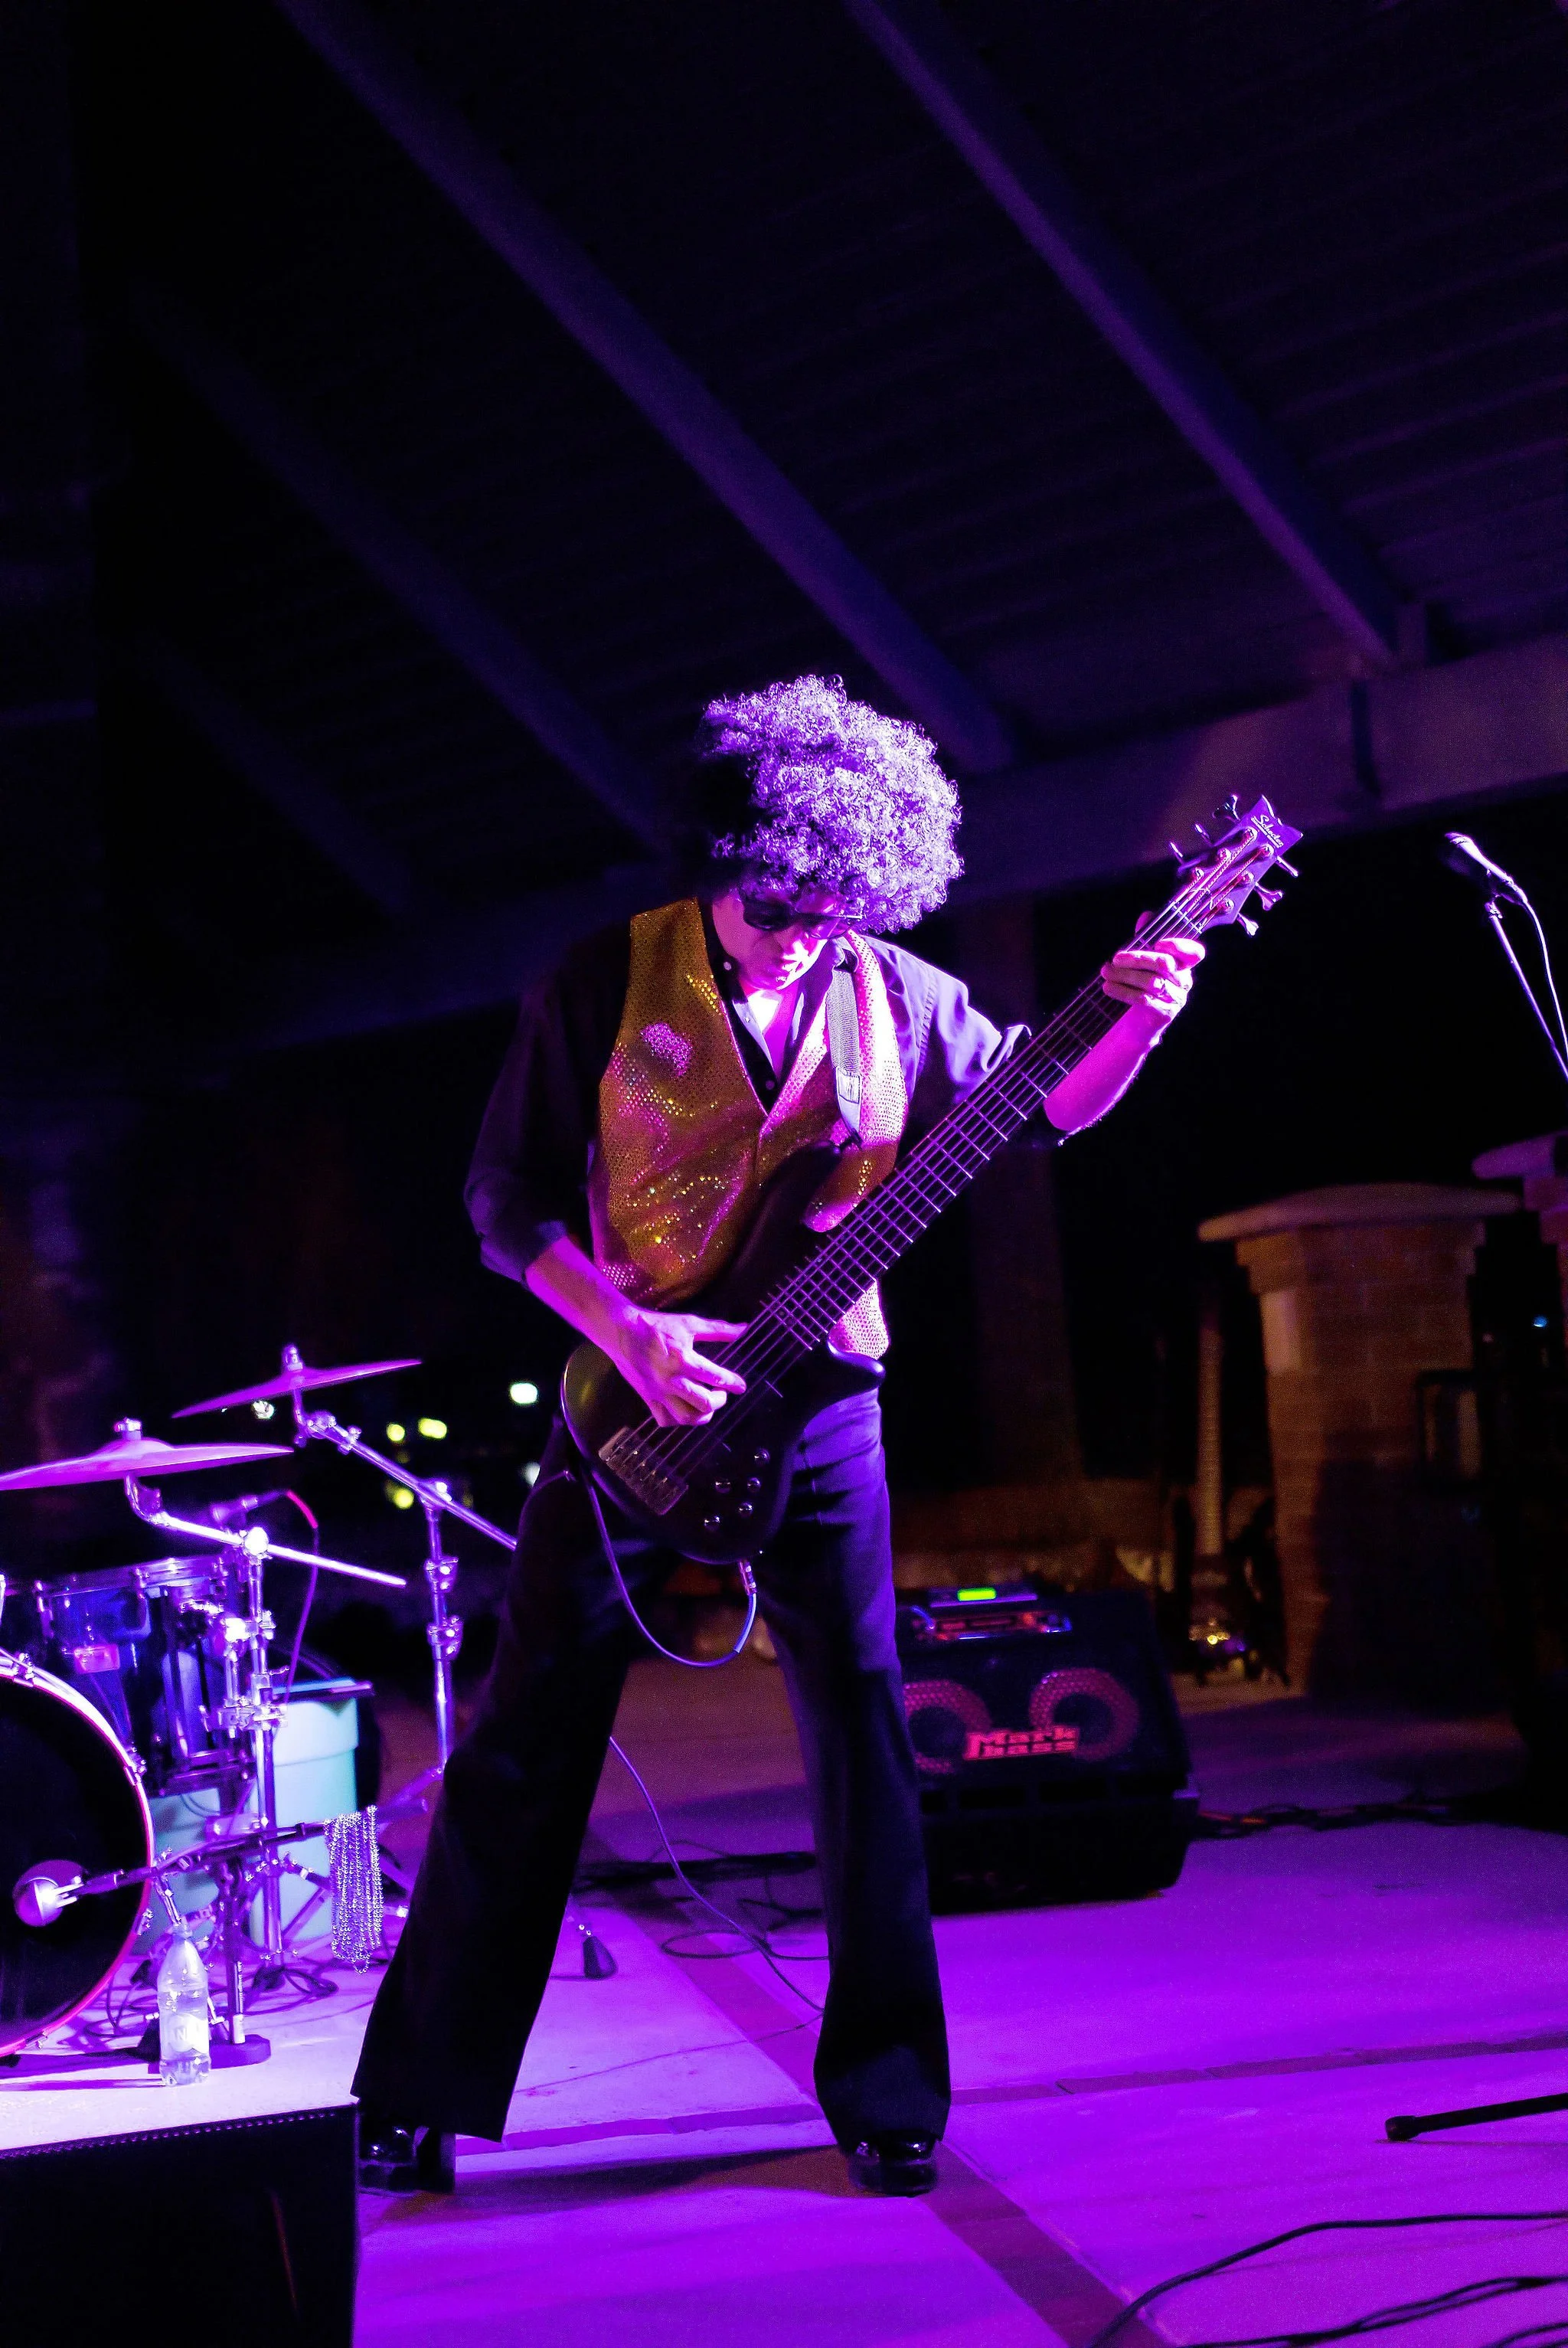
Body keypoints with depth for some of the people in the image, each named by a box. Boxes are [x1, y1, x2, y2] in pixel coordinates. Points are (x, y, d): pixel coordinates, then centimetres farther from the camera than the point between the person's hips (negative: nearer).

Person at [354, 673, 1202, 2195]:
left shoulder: (898, 1000, 1)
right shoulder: (603, 984, -6)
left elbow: (1045, 1112, 13)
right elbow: (506, 1198, -4)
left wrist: (1137, 1019, -6)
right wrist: (624, 1331, -17)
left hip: (816, 1407, 2)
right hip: (639, 1405, -2)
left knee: (863, 1736, 2)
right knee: (526, 1746, 1)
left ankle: (886, 2090, 15)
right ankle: (417, 2095, 11)